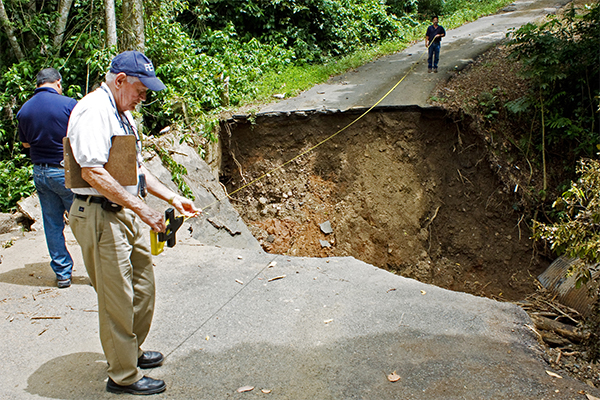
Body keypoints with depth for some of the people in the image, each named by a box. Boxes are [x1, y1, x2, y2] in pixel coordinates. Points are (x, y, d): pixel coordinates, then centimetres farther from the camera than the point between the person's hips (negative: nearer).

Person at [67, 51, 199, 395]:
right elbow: (92, 172, -26)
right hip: (100, 216, -10)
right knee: (117, 298, -1)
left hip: (125, 213, 10)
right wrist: (141, 208, -25)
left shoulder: (122, 113, 17)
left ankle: (131, 351, 37)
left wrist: (173, 198, 13)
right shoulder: (93, 111, -16)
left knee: (143, 286, 18)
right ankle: (123, 376, 15)